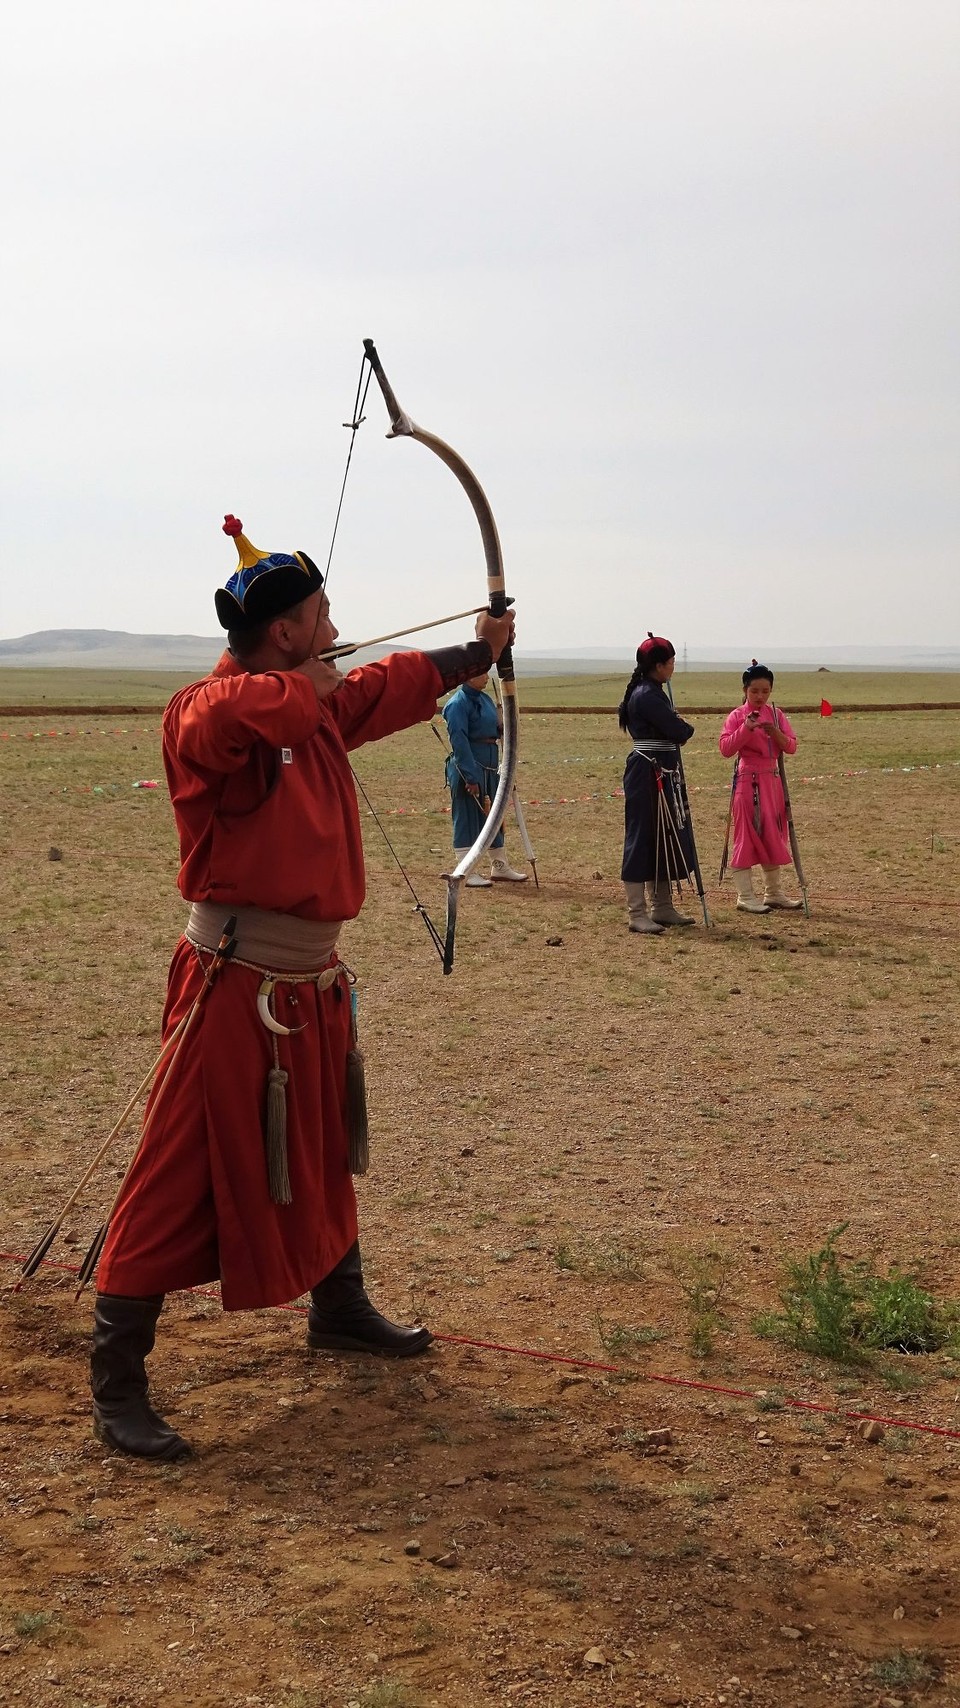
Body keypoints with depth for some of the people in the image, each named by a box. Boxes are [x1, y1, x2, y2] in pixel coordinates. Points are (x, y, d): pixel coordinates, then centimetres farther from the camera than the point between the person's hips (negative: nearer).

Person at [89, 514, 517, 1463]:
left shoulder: (319, 706, 9)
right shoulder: (203, 712, -18)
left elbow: (395, 685, 26)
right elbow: (224, 718, -42)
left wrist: (474, 652, 37)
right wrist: (300, 690, -24)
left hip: (312, 984, 9)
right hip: (235, 988, -9)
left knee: (322, 1156, 24)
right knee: (181, 1178, -5)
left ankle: (338, 1308, 45)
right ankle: (116, 1385, 3)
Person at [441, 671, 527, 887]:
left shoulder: (485, 699, 13)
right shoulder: (458, 703, -14)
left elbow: (495, 731, 21)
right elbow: (459, 740, -19)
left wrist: (502, 726, -3)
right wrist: (470, 776, -23)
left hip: (490, 766, 9)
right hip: (468, 766, -9)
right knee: (467, 818, -3)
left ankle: (499, 868, 27)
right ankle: (468, 873, 2)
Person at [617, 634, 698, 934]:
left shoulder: (652, 693, 15)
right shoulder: (647, 696, -17)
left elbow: (670, 731, 17)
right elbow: (678, 730, -18)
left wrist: (679, 731, -4)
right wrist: (688, 729, 3)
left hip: (663, 774, 10)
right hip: (647, 775, -10)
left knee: (665, 839, 14)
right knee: (642, 839, -6)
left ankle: (661, 907, 23)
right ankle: (637, 913, -2)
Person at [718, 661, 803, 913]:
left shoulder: (776, 714, 8)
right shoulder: (737, 716, -4)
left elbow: (791, 747, 1)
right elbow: (726, 749, -14)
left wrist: (775, 732, -17)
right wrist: (746, 728, -25)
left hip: (772, 779, 5)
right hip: (747, 781, -5)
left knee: (773, 836, 11)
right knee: (747, 836, -4)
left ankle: (774, 892, 21)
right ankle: (745, 896, 2)